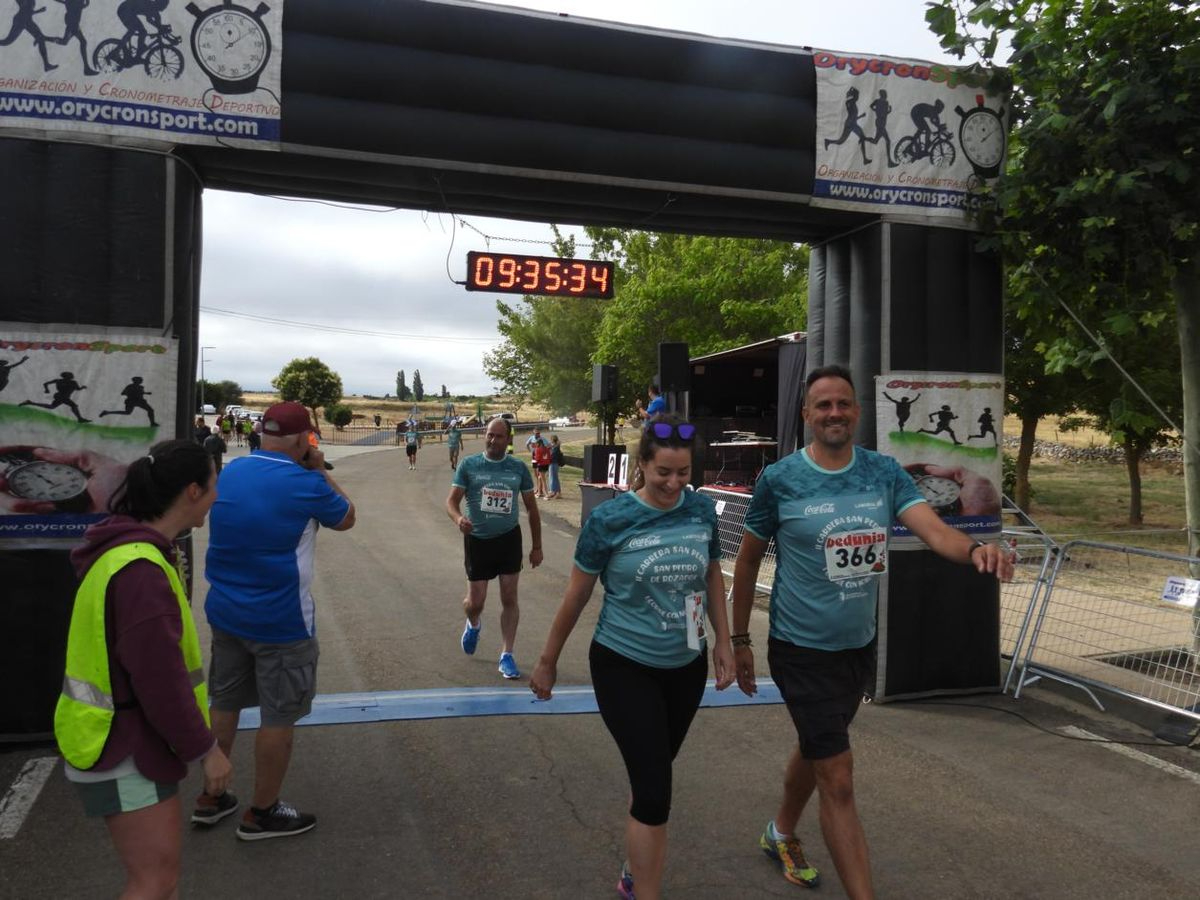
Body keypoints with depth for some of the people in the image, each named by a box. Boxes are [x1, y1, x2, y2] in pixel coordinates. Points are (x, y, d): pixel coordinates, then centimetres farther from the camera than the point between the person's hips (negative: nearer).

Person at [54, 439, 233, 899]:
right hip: (124, 746, -10)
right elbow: (161, 683, -26)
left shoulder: (126, 547, 5)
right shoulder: (141, 571, -27)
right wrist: (206, 749, -15)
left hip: (127, 734, 10)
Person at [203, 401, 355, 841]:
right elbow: (346, 519, 1)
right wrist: (320, 470, 4)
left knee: (224, 704, 20)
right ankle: (262, 813, 19)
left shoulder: (231, 471, 1)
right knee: (278, 717, 7)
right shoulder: (305, 484, -18)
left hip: (225, 614, 7)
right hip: (281, 622, -7)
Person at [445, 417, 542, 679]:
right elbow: (452, 501, -7)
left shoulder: (518, 468, 0)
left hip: (509, 539, 1)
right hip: (477, 540, -1)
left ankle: (506, 656, 13)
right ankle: (473, 624, 40)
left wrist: (536, 546, 6)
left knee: (509, 598, 1)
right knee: (475, 601, 4)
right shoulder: (468, 465, -5)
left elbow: (531, 508, 7)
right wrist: (458, 518, -31)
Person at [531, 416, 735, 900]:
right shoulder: (609, 519, -17)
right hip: (624, 666, -4)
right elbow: (577, 594, -6)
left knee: (652, 775, 20)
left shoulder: (702, 510, -6)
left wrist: (723, 641, 7)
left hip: (686, 667, 4)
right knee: (654, 788, -6)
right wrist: (548, 660, 1)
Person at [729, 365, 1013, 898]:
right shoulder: (779, 480, -13)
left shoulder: (884, 472, -4)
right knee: (838, 780, -4)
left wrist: (975, 549, -42)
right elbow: (747, 561, -3)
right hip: (802, 650, -5)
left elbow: (933, 529, -19)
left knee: (816, 749, 26)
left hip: (860, 645, 5)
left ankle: (781, 833, 53)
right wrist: (739, 640, 0)